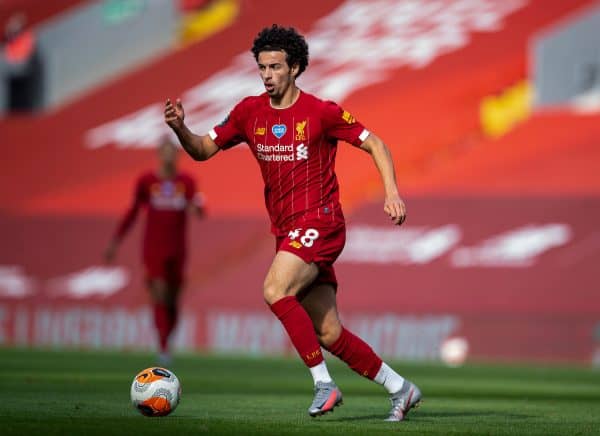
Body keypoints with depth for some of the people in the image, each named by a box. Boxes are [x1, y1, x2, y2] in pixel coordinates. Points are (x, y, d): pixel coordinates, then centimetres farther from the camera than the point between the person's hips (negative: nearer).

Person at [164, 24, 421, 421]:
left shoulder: (321, 112, -6)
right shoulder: (250, 112, 8)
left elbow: (374, 144, -1)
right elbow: (204, 150, 11)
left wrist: (392, 192, -13)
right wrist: (180, 128, -10)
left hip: (318, 223, -6)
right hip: (286, 231, 6)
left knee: (275, 290, -28)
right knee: (328, 333, 5)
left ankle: (324, 383, -22)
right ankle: (400, 388, 19)